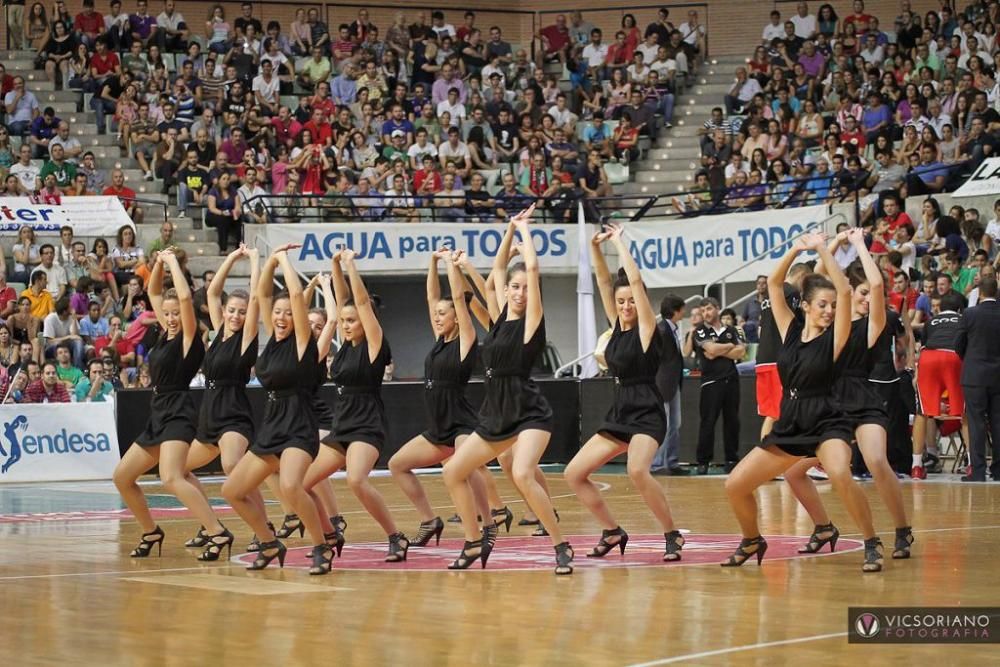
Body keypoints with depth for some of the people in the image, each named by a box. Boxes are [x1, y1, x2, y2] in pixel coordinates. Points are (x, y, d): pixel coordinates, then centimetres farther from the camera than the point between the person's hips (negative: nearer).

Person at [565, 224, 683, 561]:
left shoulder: (647, 326, -6)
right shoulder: (618, 325, 11)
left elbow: (636, 280, -15)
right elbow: (604, 280, 10)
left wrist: (620, 242, -6)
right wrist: (595, 246, -2)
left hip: (647, 413, -8)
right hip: (619, 412, 8)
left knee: (637, 471, -33)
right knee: (574, 474, 3)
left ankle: (672, 535, -17)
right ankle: (612, 532, 17)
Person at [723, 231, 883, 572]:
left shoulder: (834, 337, -4)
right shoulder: (791, 330, 7)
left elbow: (845, 291, -17)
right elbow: (773, 284, 4)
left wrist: (823, 250, -15)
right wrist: (795, 250, -4)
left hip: (826, 424, -5)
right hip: (789, 425, 5)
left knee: (840, 475, -35)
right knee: (735, 486, 1)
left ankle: (872, 544, -18)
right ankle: (752, 541, 28)